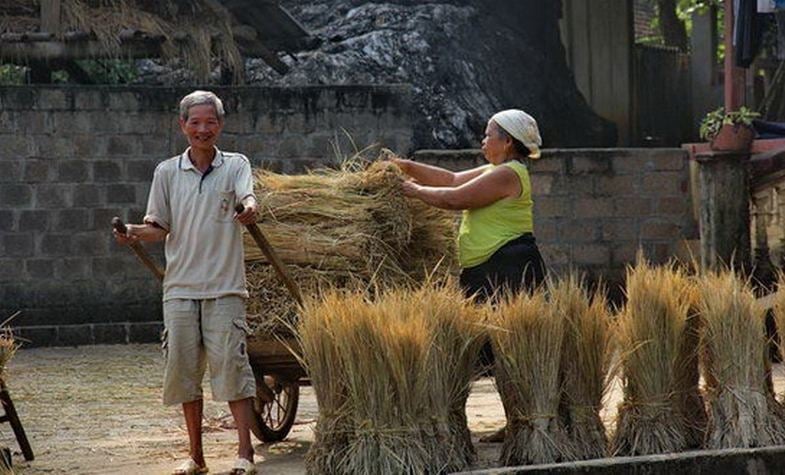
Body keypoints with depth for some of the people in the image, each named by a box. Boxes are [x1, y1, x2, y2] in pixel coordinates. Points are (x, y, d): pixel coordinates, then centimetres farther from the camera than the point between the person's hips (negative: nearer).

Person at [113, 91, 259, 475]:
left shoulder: (235, 165, 3)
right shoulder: (167, 172, 9)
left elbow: (248, 197, -16)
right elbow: (160, 227, 10)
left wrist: (249, 209, -40)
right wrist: (134, 233, -11)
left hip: (224, 287, -3)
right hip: (180, 286, 3)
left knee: (230, 365, -7)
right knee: (183, 369, 5)